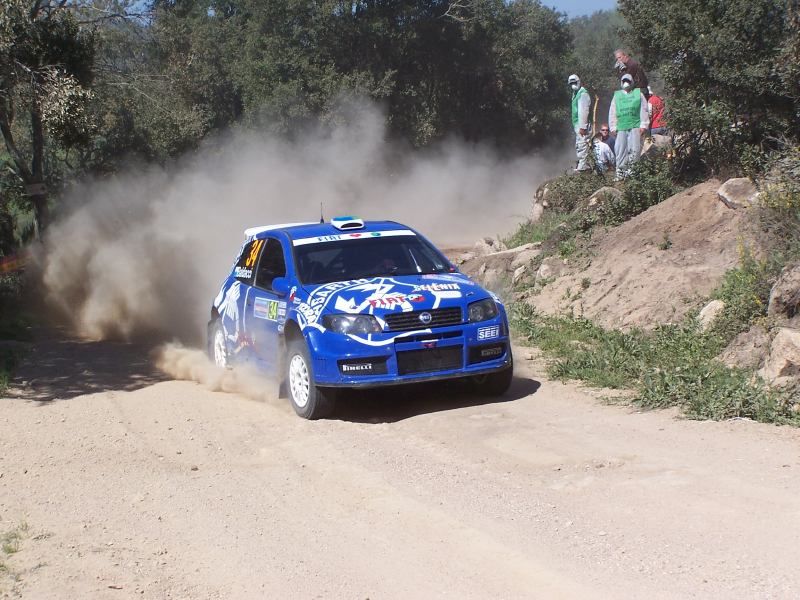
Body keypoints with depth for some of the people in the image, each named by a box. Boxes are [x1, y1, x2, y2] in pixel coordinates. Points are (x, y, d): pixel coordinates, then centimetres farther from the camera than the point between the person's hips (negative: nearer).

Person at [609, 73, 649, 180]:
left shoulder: (638, 94, 11)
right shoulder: (616, 96, 17)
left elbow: (643, 111, 5)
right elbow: (612, 113, 15)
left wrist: (643, 126, -3)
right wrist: (613, 127, 6)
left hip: (635, 126, -2)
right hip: (621, 128, 2)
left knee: (635, 149, -10)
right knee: (620, 150, -2)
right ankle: (620, 173, 1)